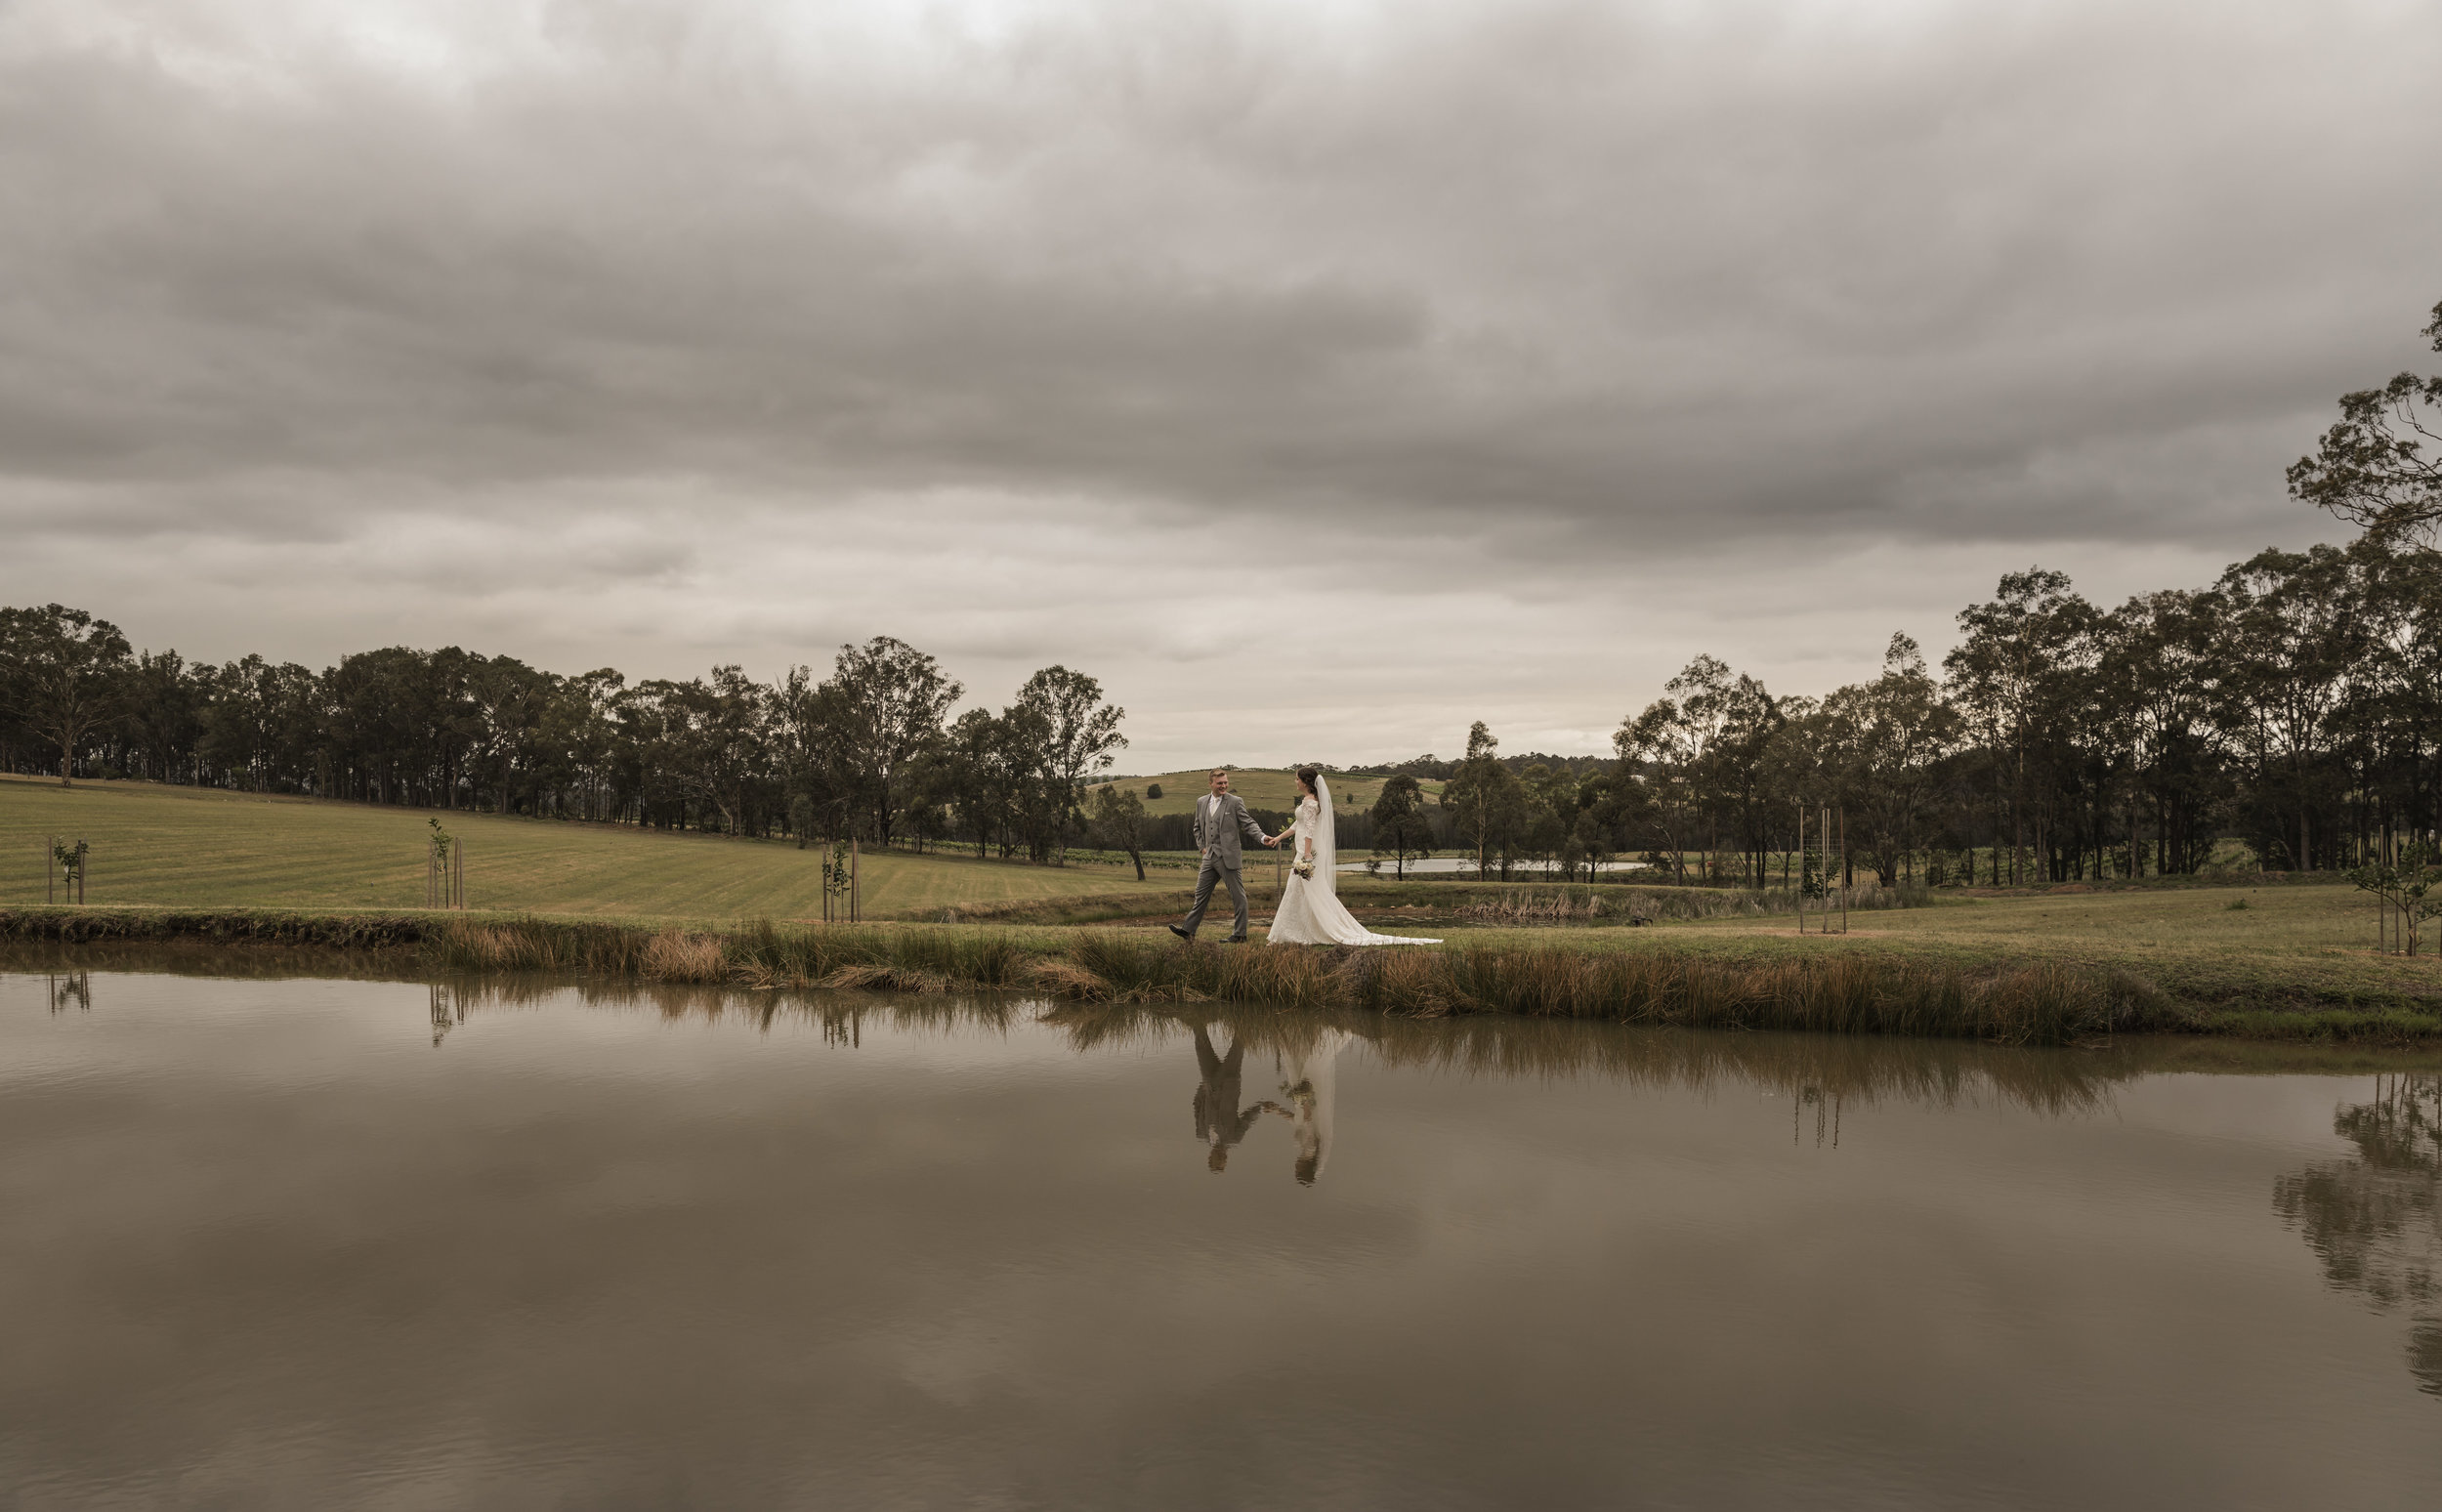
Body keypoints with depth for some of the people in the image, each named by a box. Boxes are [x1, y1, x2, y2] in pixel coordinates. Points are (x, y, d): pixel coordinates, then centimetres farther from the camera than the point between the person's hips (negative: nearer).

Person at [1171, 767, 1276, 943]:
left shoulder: (1236, 802, -5)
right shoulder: (1201, 802, 11)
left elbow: (1248, 824, -8)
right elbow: (1198, 827, 23)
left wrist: (1262, 837, -24)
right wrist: (1202, 846, 10)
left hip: (1228, 857, -5)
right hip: (1209, 857, 5)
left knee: (1238, 896, 1)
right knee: (1201, 894, 11)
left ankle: (1240, 935, 8)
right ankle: (1188, 930, 17)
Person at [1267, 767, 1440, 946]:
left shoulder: (1309, 802, -14)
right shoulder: (1310, 800, 15)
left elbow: (1309, 830, -21)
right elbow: (1297, 825, 24)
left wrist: (1306, 856, -25)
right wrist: (1278, 837, 27)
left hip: (1308, 852, -10)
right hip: (1307, 852, 10)